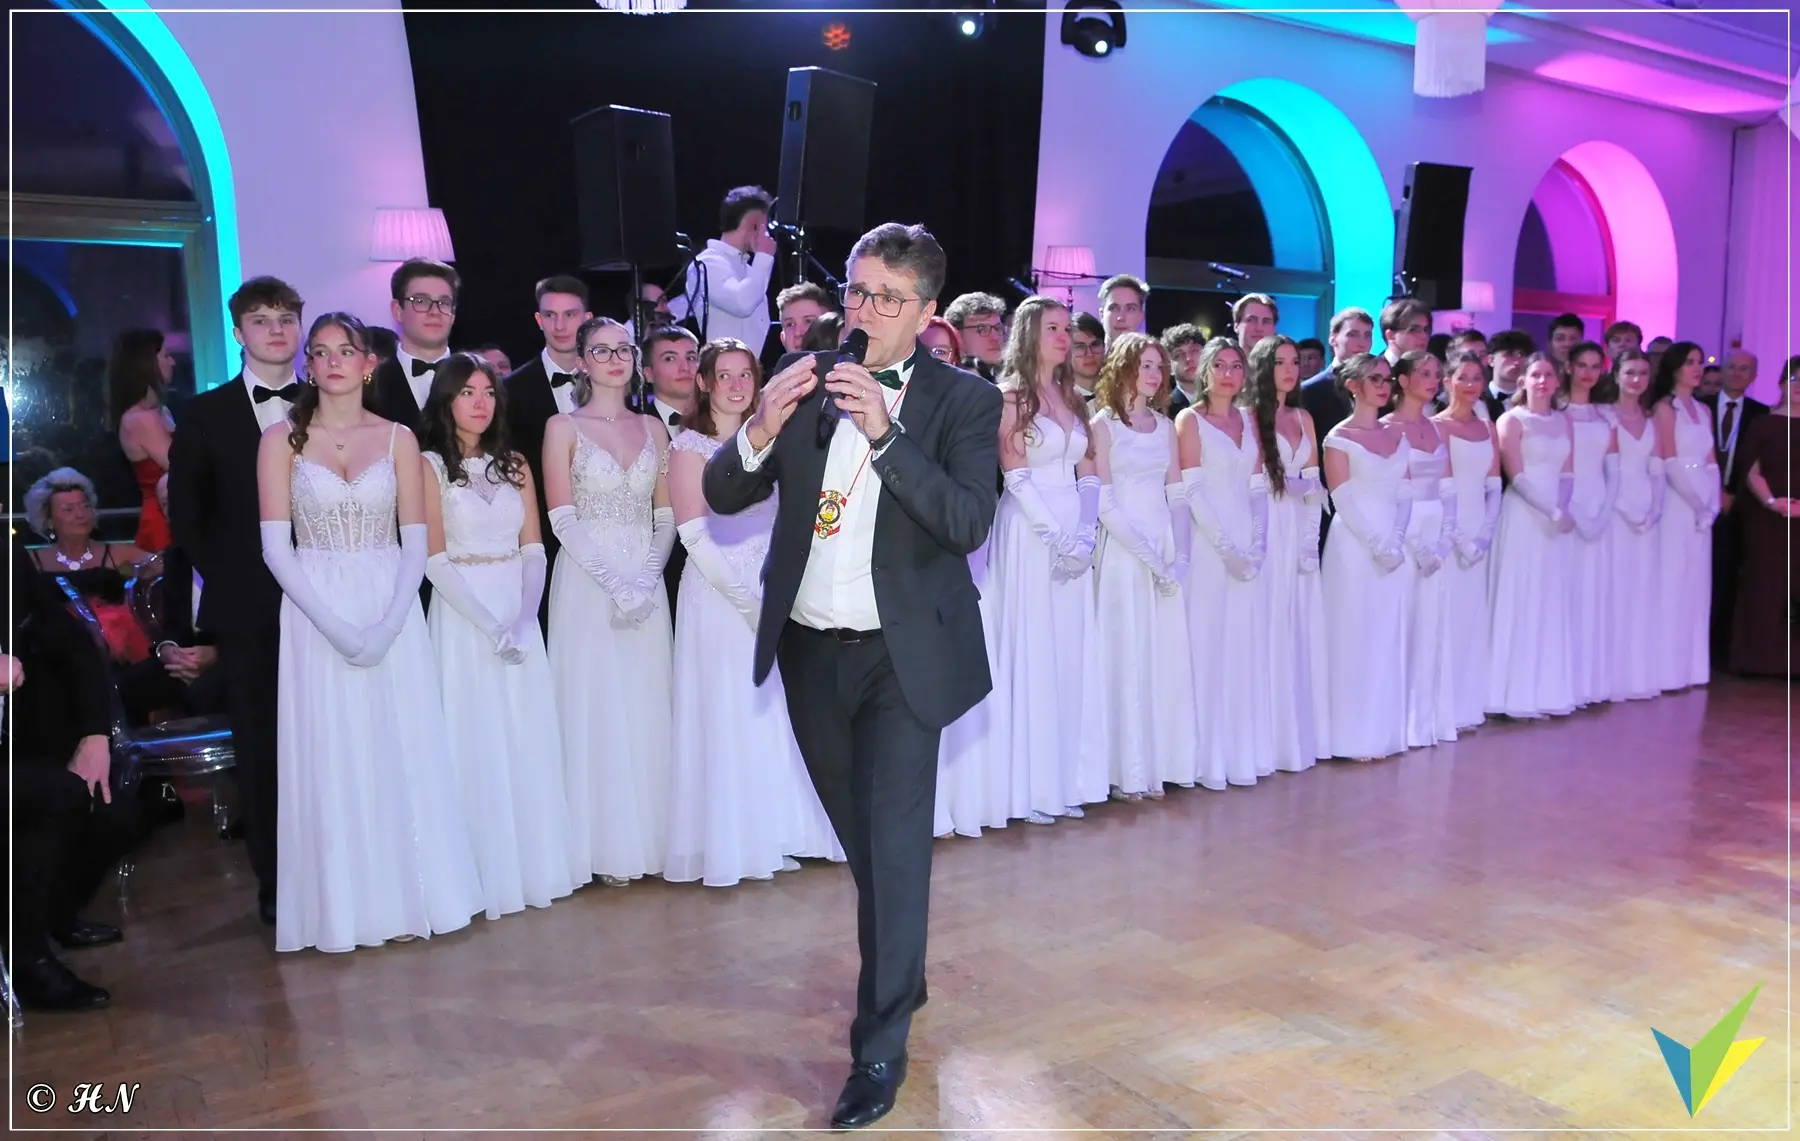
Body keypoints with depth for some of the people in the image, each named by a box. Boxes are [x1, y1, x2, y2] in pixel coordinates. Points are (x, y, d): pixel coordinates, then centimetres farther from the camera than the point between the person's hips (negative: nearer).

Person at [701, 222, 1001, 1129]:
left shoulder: (964, 401, -6)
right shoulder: (805, 380, 2)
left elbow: (970, 521, -20)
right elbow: (722, 496, -1)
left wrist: (885, 433, -28)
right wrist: (762, 430, -21)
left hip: (902, 653, -4)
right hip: (810, 649, 4)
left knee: (896, 839, -3)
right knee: (861, 836, 19)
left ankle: (881, 1045, 11)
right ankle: (900, 977, 42)